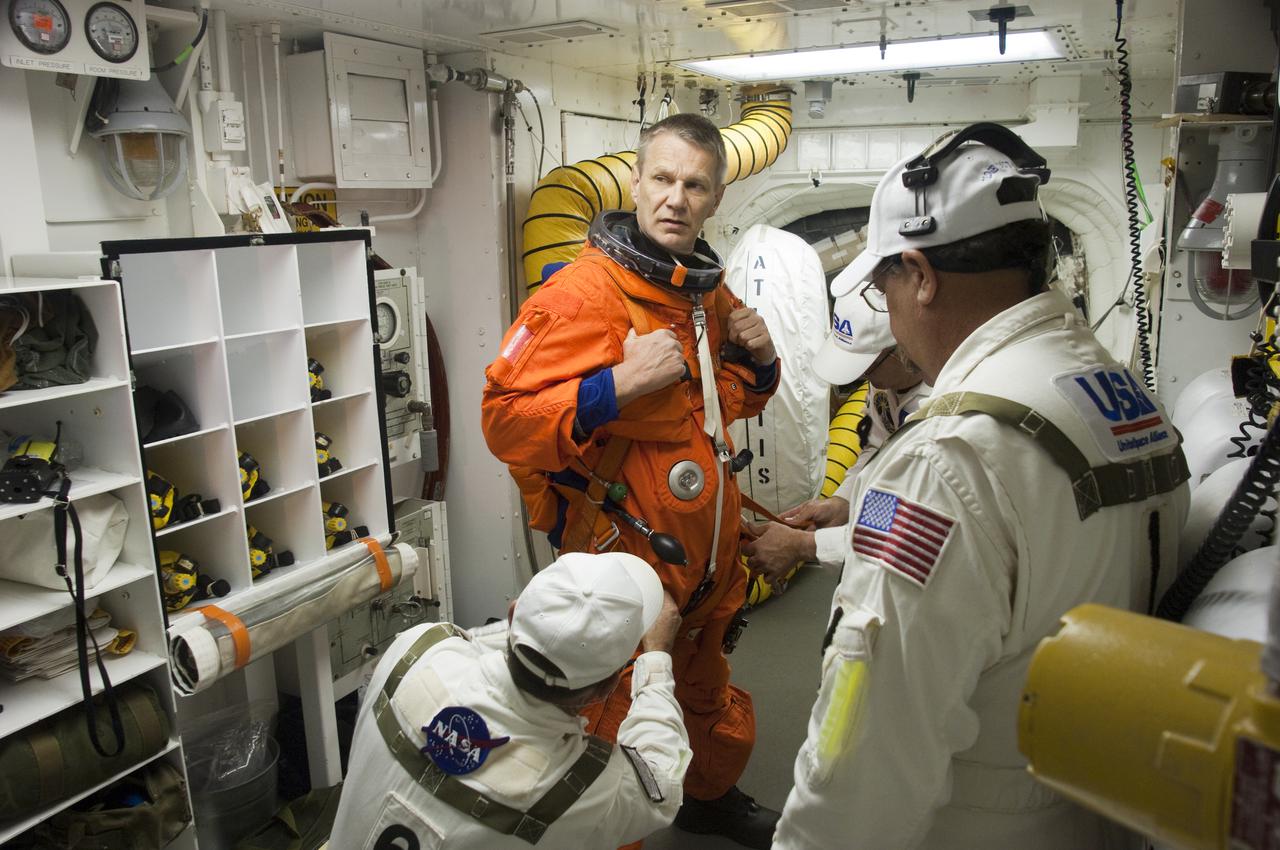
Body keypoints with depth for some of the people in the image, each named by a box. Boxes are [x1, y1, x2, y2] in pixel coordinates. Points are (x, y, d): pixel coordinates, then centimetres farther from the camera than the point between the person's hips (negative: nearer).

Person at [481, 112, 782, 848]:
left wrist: (759, 360, 0)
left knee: (710, 694, 28)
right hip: (626, 560, -8)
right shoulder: (583, 292, -19)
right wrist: (617, 386, -33)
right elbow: (505, 420, -23)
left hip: (708, 561, 8)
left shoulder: (710, 291, 7)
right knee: (620, 726, 7)